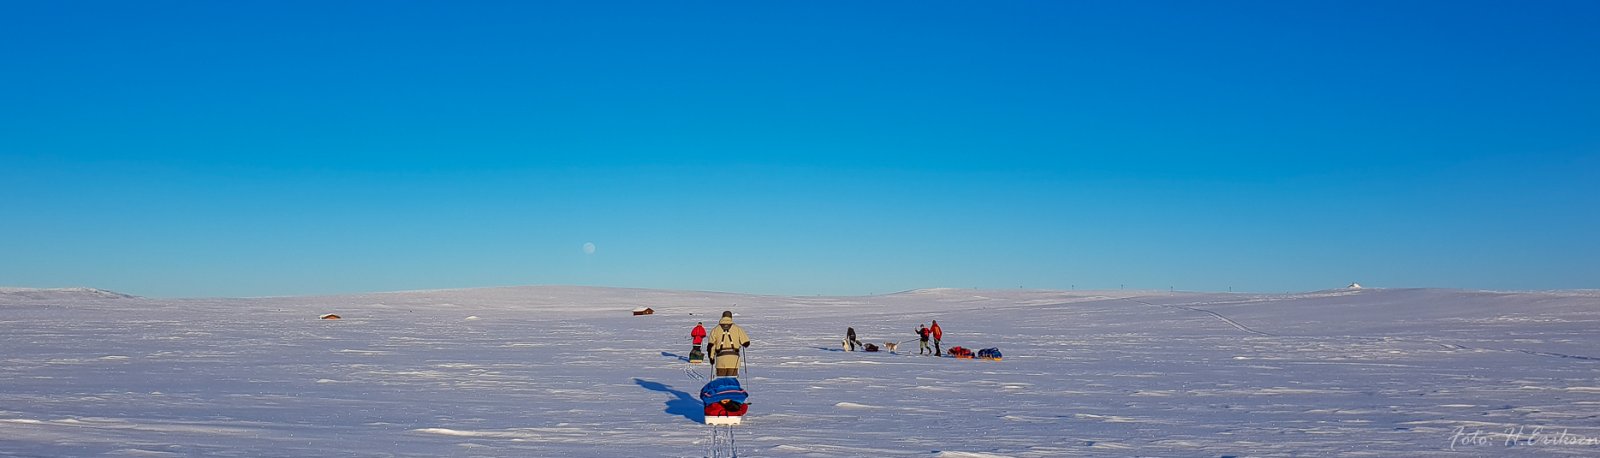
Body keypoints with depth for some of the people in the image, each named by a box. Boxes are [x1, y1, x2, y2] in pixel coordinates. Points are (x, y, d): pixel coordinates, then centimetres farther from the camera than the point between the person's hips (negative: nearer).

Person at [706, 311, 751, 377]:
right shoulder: (737, 328, 7)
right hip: (734, 357, -1)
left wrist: (711, 357, 14)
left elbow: (710, 345, 3)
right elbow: (746, 343, 3)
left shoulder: (716, 329, 9)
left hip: (721, 357, 1)